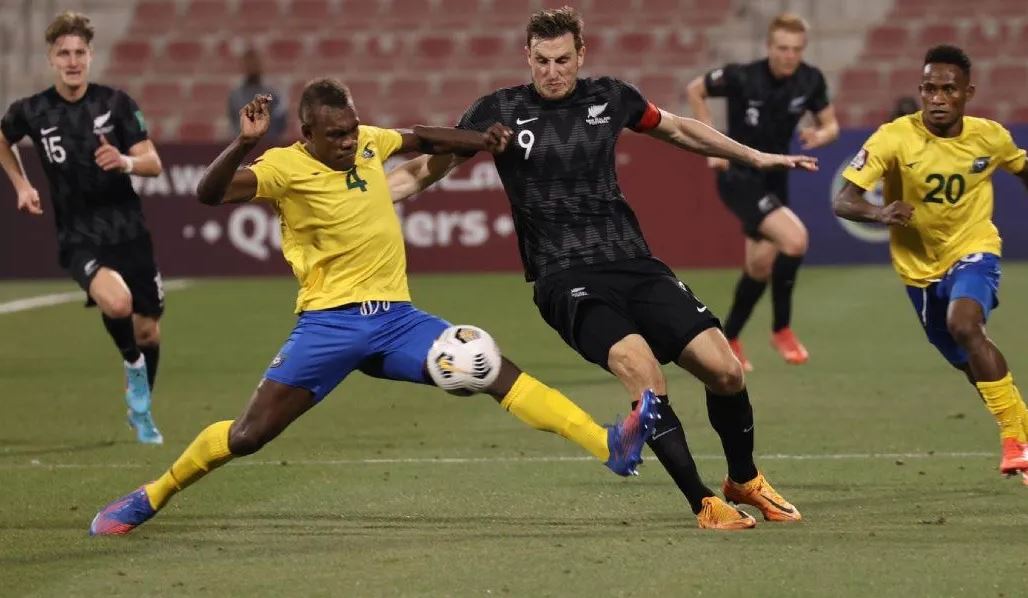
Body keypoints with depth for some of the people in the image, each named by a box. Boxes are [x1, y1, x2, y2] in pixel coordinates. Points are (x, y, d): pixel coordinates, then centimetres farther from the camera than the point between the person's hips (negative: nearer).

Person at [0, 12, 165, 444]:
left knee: (148, 331, 8)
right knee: (116, 302, -31)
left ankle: (141, 412, 34)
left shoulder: (115, 103, -5)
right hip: (79, 239, -2)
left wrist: (125, 162, -25)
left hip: (128, 232, 2)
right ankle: (133, 364, -1)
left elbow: (154, 163, -5)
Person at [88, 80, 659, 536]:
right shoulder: (286, 168, -12)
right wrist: (243, 143, -42)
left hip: (395, 316, 5)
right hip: (329, 321, -5)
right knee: (249, 433, -8)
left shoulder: (367, 142, 6)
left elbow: (419, 138, 27)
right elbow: (210, 192, -26)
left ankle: (611, 445, -20)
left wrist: (478, 139, 14)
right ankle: (147, 499, 11)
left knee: (498, 372, -11)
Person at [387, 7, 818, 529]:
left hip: (634, 263, 4)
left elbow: (678, 130, 25)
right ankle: (703, 504, -21)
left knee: (724, 368, -9)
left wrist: (755, 157, 29)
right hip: (565, 277, -4)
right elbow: (428, 167, 4)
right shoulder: (500, 111, -1)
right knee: (638, 364, -31)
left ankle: (745, 481, 19)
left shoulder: (609, 98, 8)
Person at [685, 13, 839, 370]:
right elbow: (694, 91, -4)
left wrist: (820, 136, -19)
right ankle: (781, 329, -9)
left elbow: (831, 125, 5)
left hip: (774, 179, 6)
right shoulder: (742, 77, -21)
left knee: (760, 267, 13)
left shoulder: (810, 81, -8)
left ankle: (727, 341, 35)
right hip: (738, 177, -6)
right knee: (795, 238, -25)